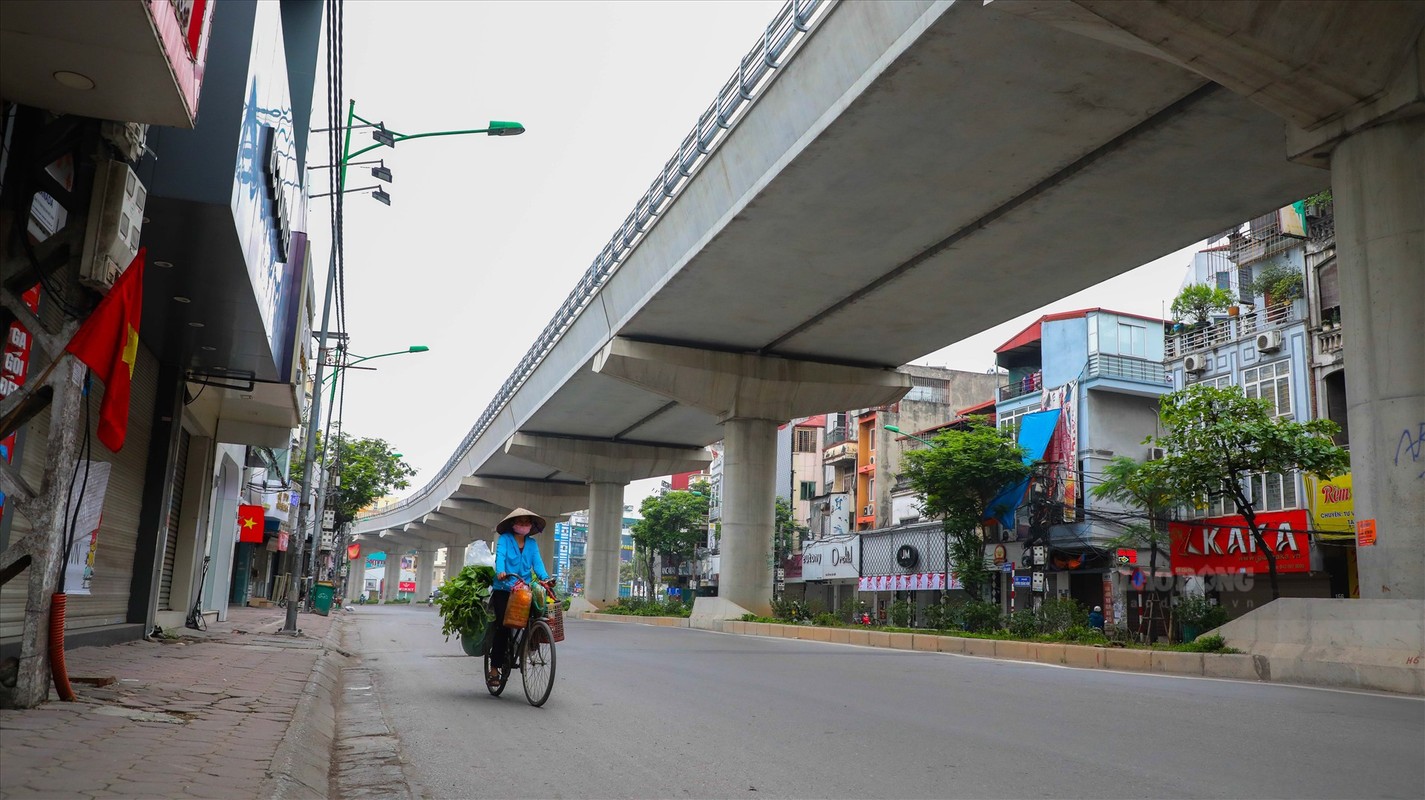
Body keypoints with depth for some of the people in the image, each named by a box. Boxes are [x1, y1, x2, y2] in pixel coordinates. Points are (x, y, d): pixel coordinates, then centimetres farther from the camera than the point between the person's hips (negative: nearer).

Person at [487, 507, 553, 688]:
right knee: (503, 627, -8)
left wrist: (545, 577, -17)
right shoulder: (505, 539, 2)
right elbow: (500, 556, -15)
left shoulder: (532, 543, 13)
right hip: (503, 590, -3)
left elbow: (537, 562, 2)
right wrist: (500, 571, -35)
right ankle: (494, 668, 1)